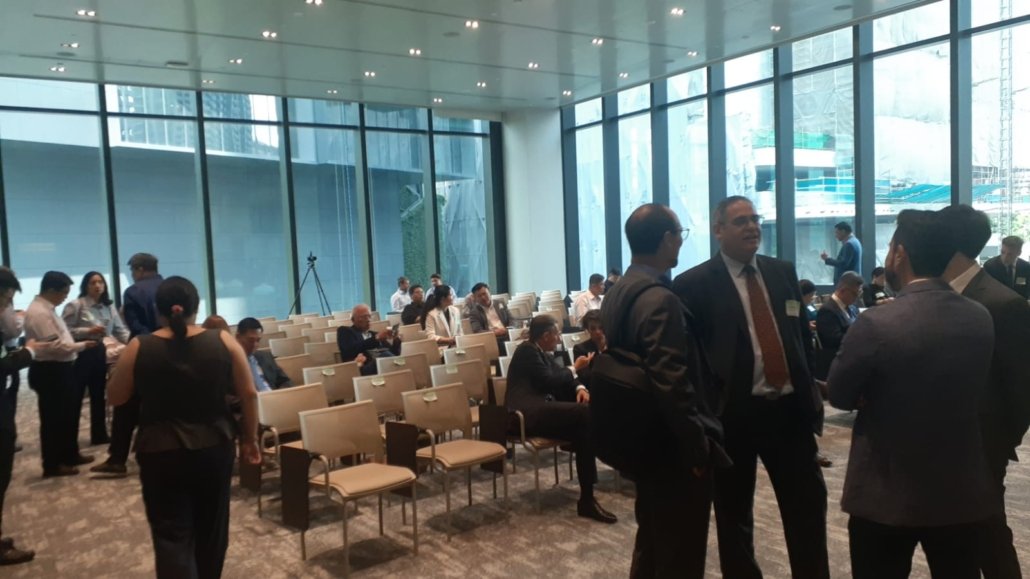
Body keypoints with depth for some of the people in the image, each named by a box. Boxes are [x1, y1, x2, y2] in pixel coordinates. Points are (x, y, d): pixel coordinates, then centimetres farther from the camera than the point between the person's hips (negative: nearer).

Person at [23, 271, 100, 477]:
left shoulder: (47, 309, 13)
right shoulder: (39, 312, -20)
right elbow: (55, 345, -25)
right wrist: (82, 345, -15)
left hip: (59, 369, 11)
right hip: (49, 372, -11)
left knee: (68, 413, 20)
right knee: (53, 418, 1)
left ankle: (70, 455, 33)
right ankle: (52, 465, 12)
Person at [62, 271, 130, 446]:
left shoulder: (108, 307, 8)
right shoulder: (75, 305, -9)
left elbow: (120, 330, 3)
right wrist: (88, 331, -21)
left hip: (99, 355, 6)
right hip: (80, 355, -6)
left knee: (98, 396, 13)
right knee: (75, 397, 1)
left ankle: (99, 435, 23)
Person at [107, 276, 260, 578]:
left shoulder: (139, 348, -7)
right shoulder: (223, 341, -6)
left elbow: (115, 397, 6)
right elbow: (248, 394, -3)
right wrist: (250, 439, 7)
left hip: (161, 453, -1)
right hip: (214, 448, 2)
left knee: (171, 534, 4)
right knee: (211, 528, 19)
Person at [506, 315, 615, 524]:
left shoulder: (543, 352, 23)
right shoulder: (527, 350, -5)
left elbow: (559, 379, 20)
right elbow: (548, 381, -13)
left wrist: (579, 388, -3)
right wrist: (574, 370, 3)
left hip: (541, 409, 10)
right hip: (527, 413, -10)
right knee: (584, 413, -28)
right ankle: (587, 499, -26)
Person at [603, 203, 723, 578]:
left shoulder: (616, 294, 6)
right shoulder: (660, 300, -23)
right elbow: (672, 385, -28)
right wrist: (698, 445, -17)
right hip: (674, 448, -9)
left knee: (651, 545, 22)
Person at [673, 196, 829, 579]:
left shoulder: (783, 272, 9)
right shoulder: (694, 284, -8)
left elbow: (802, 335, 15)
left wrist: (809, 391, 10)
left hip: (789, 407, 5)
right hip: (734, 413, -4)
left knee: (808, 504, 14)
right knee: (733, 512, 12)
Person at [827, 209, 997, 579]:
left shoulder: (876, 324, -21)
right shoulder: (981, 318, -4)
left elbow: (838, 394, -9)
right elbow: (965, 389, 9)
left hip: (889, 493, -4)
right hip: (962, 490, 5)